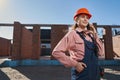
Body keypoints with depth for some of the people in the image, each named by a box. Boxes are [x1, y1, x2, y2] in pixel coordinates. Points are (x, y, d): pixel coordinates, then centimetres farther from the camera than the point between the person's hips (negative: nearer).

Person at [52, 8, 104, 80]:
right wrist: (74, 64, -16)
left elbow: (100, 53, 4)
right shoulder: (72, 34, -9)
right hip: (81, 74, -6)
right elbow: (56, 52, -15)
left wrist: (95, 35, -1)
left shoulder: (90, 35, 8)